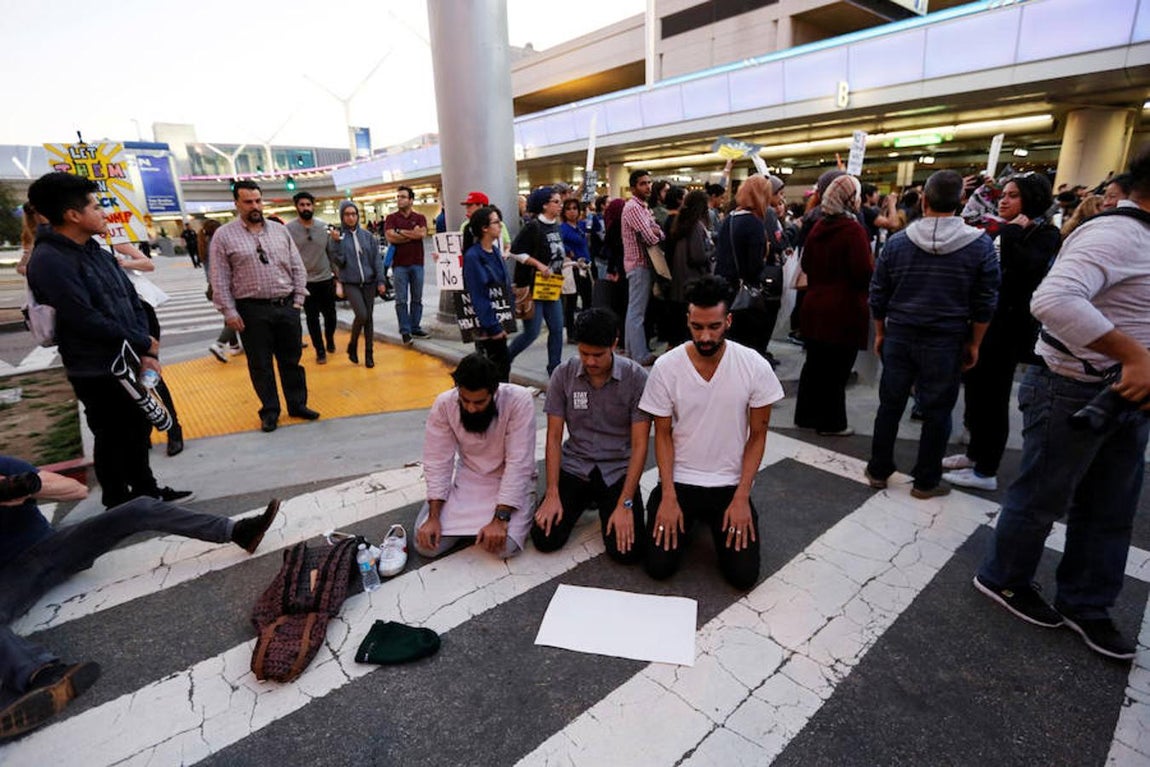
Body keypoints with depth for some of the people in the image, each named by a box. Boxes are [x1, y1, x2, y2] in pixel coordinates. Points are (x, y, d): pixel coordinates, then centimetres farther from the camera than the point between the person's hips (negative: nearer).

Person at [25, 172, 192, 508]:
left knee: (138, 430, 18)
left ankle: (145, 490, 34)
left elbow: (133, 302, 8)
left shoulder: (97, 253, 9)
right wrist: (144, 344, -11)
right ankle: (119, 505, 23)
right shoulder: (48, 261, -16)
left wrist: (148, 353, -4)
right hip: (97, 372, -7)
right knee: (113, 438, 6)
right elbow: (87, 320, -23)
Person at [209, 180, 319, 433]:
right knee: (260, 364, 7)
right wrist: (229, 312, -7)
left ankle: (297, 404, 25)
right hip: (251, 310, -2)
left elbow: (297, 267, 10)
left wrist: (298, 299, 3)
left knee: (291, 359, 11)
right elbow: (220, 280, -3)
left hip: (286, 307, 3)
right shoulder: (224, 236, -1)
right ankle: (270, 411, 20)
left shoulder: (280, 230, 8)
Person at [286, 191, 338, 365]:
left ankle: (330, 339, 39)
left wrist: (337, 275, 6)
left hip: (326, 279, 2)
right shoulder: (288, 229, -6)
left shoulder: (324, 226, 2)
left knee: (330, 315, 11)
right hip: (305, 282, -2)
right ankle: (320, 351, 18)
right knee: (312, 318, 5)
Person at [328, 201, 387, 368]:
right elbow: (337, 261, -7)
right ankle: (352, 346, 9)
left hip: (369, 282, 3)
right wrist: (336, 242, -19)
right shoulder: (337, 235, -1)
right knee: (361, 315, -17)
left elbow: (377, 259, 7)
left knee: (369, 317, 4)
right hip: (350, 283, -3)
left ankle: (369, 353, 16)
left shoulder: (367, 235, 6)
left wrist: (380, 280, 1)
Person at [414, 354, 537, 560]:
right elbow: (437, 462, -11)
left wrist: (500, 519, -30)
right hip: (467, 478, 3)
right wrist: (433, 516, -19)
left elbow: (519, 464, -26)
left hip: (510, 481, -2)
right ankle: (473, 519, 16)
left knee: (504, 546, -25)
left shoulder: (519, 401, -26)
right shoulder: (444, 404, -17)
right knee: (426, 543, -11)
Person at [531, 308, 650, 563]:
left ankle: (605, 505, 17)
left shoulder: (636, 377, -13)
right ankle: (585, 500, 19)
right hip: (574, 466, 2)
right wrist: (552, 493, -11)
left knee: (628, 551, -16)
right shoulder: (563, 374, -7)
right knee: (544, 538, -12)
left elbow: (639, 445, -12)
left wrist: (625, 504, -18)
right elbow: (554, 437, -3)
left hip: (618, 471, -2)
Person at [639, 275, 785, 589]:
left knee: (744, 575, -8)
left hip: (731, 484, 0)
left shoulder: (755, 367, -12)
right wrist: (668, 496, -12)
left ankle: (713, 521, 23)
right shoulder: (666, 366, -13)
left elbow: (757, 436, -4)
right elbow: (663, 434, -4)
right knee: (659, 566, -9)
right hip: (679, 480, 0)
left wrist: (741, 498, -11)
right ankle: (689, 519, 23)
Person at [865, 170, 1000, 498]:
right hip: (946, 341, -1)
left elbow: (878, 295, 3)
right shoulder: (981, 245, -4)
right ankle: (926, 481, 20)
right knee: (936, 412, 9)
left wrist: (880, 333, 14)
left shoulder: (898, 241, -2)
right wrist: (973, 344, 8)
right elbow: (984, 304, -2)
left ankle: (878, 471, 22)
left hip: (899, 336, 2)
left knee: (890, 405, 11)